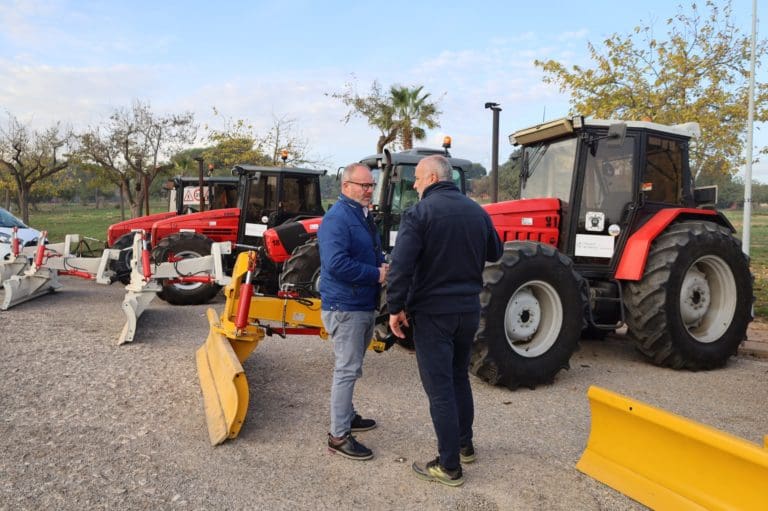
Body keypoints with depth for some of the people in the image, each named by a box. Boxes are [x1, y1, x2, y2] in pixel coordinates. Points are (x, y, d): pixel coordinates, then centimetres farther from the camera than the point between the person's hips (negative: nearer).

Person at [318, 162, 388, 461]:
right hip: (345, 307, -10)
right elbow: (336, 263, -28)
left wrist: (383, 265, 1)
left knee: (352, 367, 21)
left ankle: (347, 415, 37)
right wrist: (376, 275, -21)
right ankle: (339, 436, 4)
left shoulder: (363, 216, 14)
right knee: (347, 370, -5)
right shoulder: (337, 218, -18)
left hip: (364, 306, 10)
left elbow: (373, 253, 24)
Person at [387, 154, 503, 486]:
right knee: (459, 378, 22)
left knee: (439, 388, 1)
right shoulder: (477, 211, 5)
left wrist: (396, 307, -14)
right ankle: (465, 445, 34)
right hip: (468, 310, 6)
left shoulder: (420, 212, -14)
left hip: (432, 312, -6)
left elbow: (401, 265, -22)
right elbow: (495, 252, 19)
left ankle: (449, 467, 9)